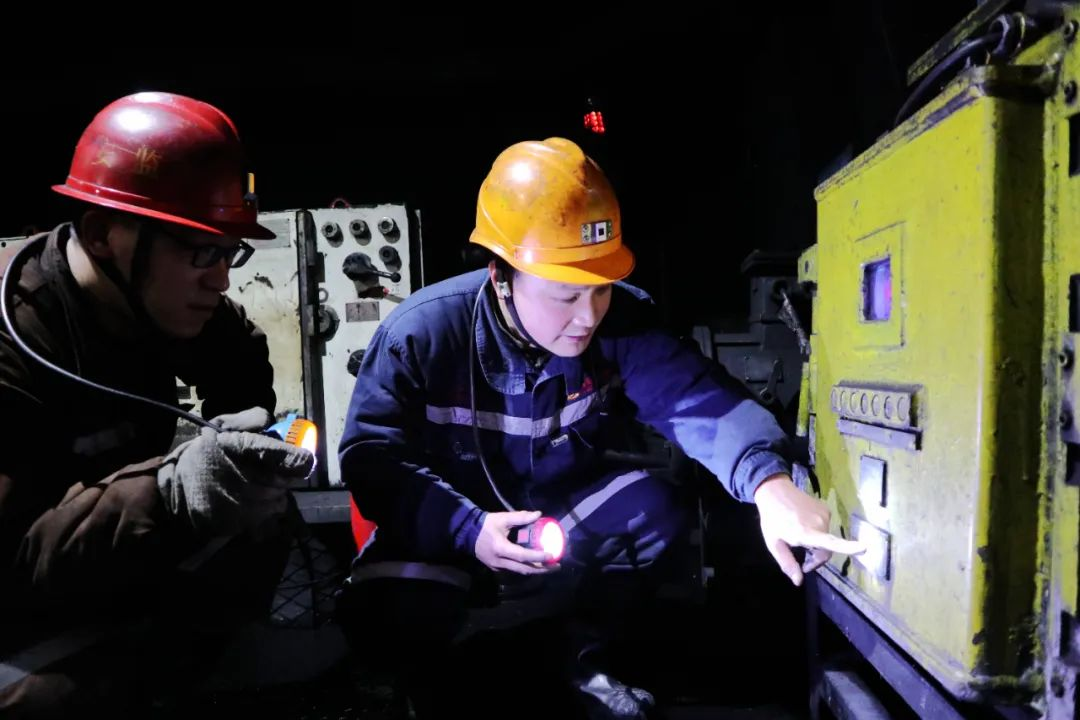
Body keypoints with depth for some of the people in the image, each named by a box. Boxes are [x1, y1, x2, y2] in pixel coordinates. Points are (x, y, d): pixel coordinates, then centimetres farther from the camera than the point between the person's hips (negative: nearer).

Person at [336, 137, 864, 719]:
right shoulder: (420, 333, -25)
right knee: (381, 606, -30)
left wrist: (771, 482, -51)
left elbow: (697, 399, -30)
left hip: (562, 503, 3)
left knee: (651, 506, -25)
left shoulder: (621, 321, -18)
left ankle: (586, 660, 5)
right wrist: (467, 530, -38)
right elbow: (371, 455, -23)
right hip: (449, 518, -2)